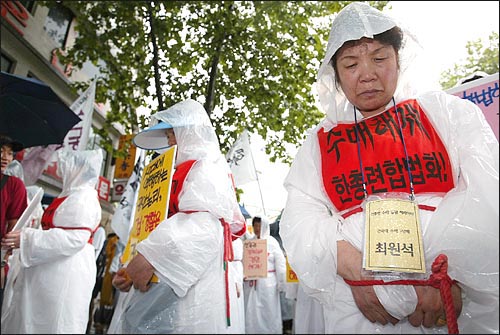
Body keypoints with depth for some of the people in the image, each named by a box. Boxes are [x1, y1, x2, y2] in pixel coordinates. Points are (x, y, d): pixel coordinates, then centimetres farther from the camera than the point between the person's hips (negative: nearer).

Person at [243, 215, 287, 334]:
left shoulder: (271, 242, -3)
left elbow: (280, 263, -4)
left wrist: (281, 284, -4)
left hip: (267, 283, -3)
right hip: (251, 284, 3)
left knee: (269, 314, 7)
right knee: (251, 314, 8)